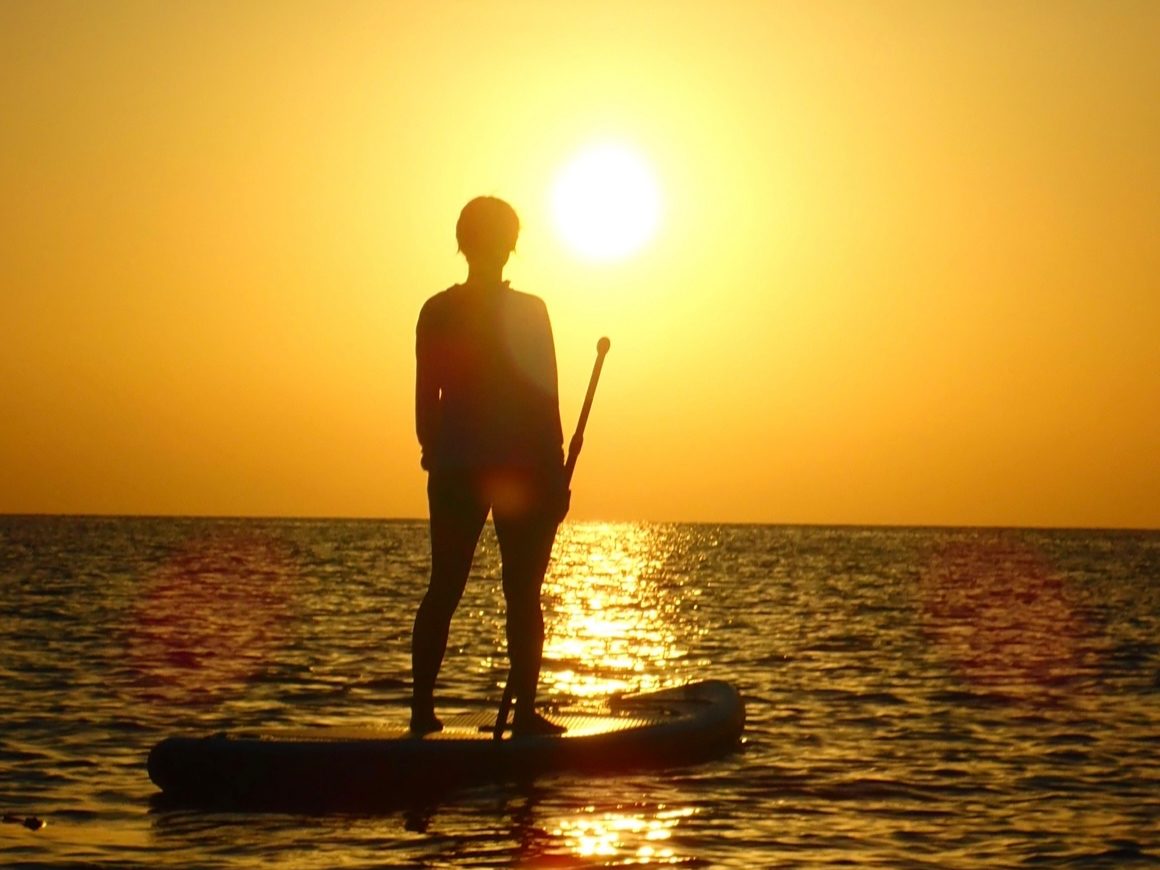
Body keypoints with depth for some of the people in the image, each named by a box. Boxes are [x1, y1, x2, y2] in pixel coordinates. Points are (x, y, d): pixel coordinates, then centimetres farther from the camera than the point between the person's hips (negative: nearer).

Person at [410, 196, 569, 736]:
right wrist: (556, 474, -2)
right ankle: (525, 712, -1)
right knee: (523, 597, 1)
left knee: (444, 590, 7)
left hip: (454, 469, 3)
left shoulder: (436, 312, 3)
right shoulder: (528, 312, -5)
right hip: (522, 468, -3)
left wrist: (435, 457, 15)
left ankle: (422, 709, 5)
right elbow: (546, 400, -6)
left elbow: (425, 401, 4)